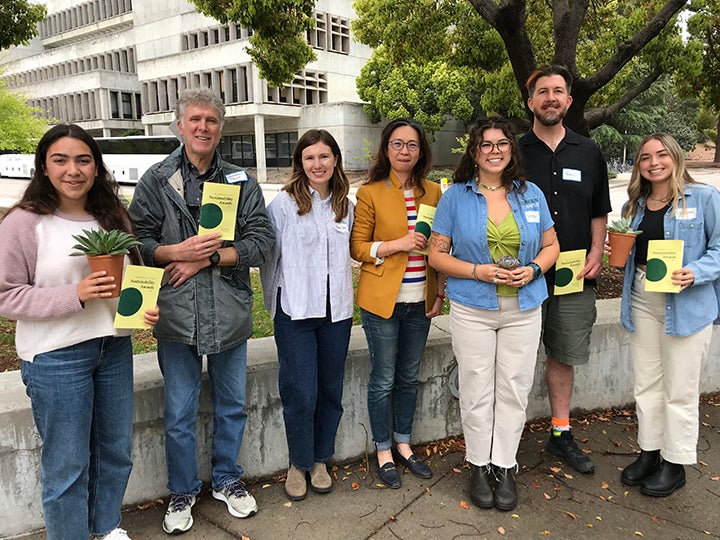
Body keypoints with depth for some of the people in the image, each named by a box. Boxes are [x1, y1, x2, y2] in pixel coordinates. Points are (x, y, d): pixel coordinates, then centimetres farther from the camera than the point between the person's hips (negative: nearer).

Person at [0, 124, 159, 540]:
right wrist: (76, 295, -22)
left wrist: (146, 306, -5)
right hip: (55, 357, -5)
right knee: (67, 464, 7)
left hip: (114, 347, 6)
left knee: (116, 449, 19)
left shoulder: (113, 216, 4)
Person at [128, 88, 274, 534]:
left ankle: (228, 480, 38)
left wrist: (208, 257, -14)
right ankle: (183, 492, 33)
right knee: (179, 414, 11)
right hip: (177, 315, -1)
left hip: (230, 313, 2)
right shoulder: (157, 180, 1)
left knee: (232, 407, 16)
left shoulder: (241, 181, 4)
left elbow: (263, 240, -5)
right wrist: (178, 252, -19)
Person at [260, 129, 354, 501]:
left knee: (331, 389, 11)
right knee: (301, 392, -2)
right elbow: (269, 256, -1)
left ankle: (320, 460, 30)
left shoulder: (345, 205, 8)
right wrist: (274, 301, 4)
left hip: (337, 311, 4)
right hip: (296, 312, -4)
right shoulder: (284, 204, -6)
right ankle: (298, 464, 21)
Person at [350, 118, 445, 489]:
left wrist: (440, 293, 6)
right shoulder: (370, 193, -4)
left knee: (409, 377, 16)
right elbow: (357, 247, -5)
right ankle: (383, 452, 24)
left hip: (420, 302, 4)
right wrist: (396, 244, -19)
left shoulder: (432, 192, 7)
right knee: (383, 380, 6)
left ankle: (403, 445, 34)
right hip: (381, 300, -4)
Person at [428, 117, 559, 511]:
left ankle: (504, 466, 26)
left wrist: (533, 270, -9)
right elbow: (436, 254, -2)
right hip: (472, 309, -2)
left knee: (514, 390, 9)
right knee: (476, 391, 7)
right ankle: (478, 465, 25)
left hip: (523, 309, 2)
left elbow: (551, 245, 12)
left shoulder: (531, 195, 6)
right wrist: (477, 271, -16)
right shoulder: (456, 197, -1)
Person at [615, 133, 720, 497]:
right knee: (646, 384, 14)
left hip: (686, 304, -5)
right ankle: (649, 451, 31)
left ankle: (675, 463, 23)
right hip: (642, 300, 5)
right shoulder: (634, 205, 11)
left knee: (680, 389, 6)